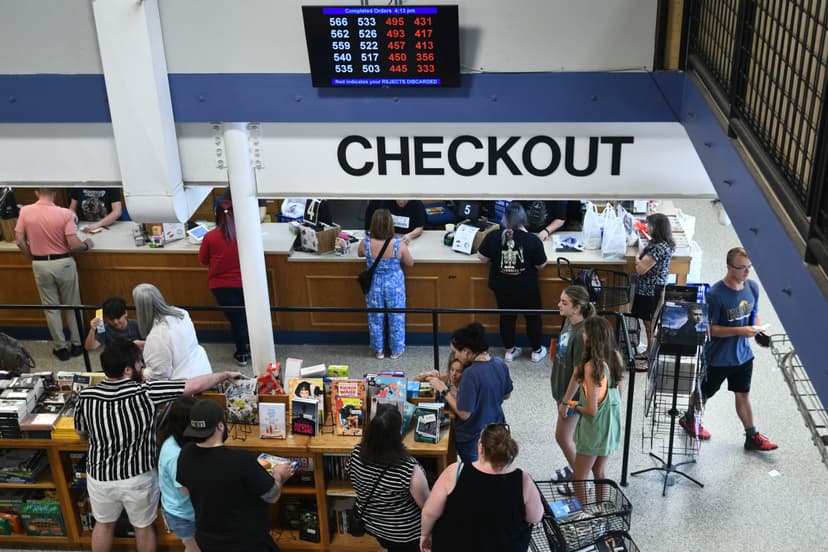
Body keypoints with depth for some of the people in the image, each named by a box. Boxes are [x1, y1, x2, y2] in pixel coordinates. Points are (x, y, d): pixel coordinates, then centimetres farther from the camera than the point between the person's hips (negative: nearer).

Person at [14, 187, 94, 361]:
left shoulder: (25, 211, -6)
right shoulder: (65, 213, -15)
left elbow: (20, 241, -2)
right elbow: (73, 245, -17)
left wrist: (33, 259, 13)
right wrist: (87, 245, 4)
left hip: (40, 265, 2)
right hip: (63, 263, -2)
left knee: (51, 307, 13)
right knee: (72, 305, 14)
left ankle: (61, 347, 18)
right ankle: (76, 344, 23)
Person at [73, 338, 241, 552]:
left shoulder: (86, 396, -14)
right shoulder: (145, 393, -24)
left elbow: (80, 431, 5)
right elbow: (194, 386, -21)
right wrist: (226, 375, -7)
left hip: (100, 476, 3)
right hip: (138, 477, -3)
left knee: (103, 524, 27)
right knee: (143, 527, 22)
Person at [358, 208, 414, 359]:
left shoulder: (365, 243, -20)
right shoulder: (399, 244, -23)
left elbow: (359, 254, 6)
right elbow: (410, 263, -6)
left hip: (374, 285, 1)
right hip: (394, 285, -1)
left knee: (376, 318, 20)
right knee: (396, 318, 18)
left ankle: (378, 350, 34)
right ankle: (396, 350, 32)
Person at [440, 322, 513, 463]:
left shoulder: (471, 374, -30)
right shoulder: (500, 364, -9)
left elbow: (464, 414, -25)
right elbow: (506, 395, 7)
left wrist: (444, 391, -18)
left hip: (472, 439, -6)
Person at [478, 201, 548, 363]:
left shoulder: (493, 236, -14)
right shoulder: (532, 239, -18)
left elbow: (482, 257, -3)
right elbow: (541, 265, -9)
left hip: (502, 287, 2)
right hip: (527, 288, -2)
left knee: (507, 317, 19)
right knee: (533, 317, 17)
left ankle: (509, 351, 30)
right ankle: (536, 351, 29)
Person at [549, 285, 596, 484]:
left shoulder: (582, 334, -28)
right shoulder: (568, 323, -2)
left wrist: (566, 401, -17)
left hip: (572, 394, -8)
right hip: (562, 387, 8)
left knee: (562, 436, 5)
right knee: (570, 434, 22)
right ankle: (574, 468, 41)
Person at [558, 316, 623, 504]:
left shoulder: (591, 366, -27)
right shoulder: (615, 357, -5)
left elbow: (591, 410, -25)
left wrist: (575, 406, -5)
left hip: (594, 430, -7)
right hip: (610, 427, 7)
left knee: (579, 478, 9)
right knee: (599, 472, 24)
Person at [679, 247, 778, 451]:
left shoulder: (753, 287, -5)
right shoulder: (715, 294, -25)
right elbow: (710, 329, -21)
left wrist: (756, 327, -11)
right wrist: (740, 331, -30)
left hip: (743, 355, 5)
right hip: (718, 357, -5)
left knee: (743, 395, 16)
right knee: (704, 392, 16)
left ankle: (752, 437, 26)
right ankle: (690, 419, 42)